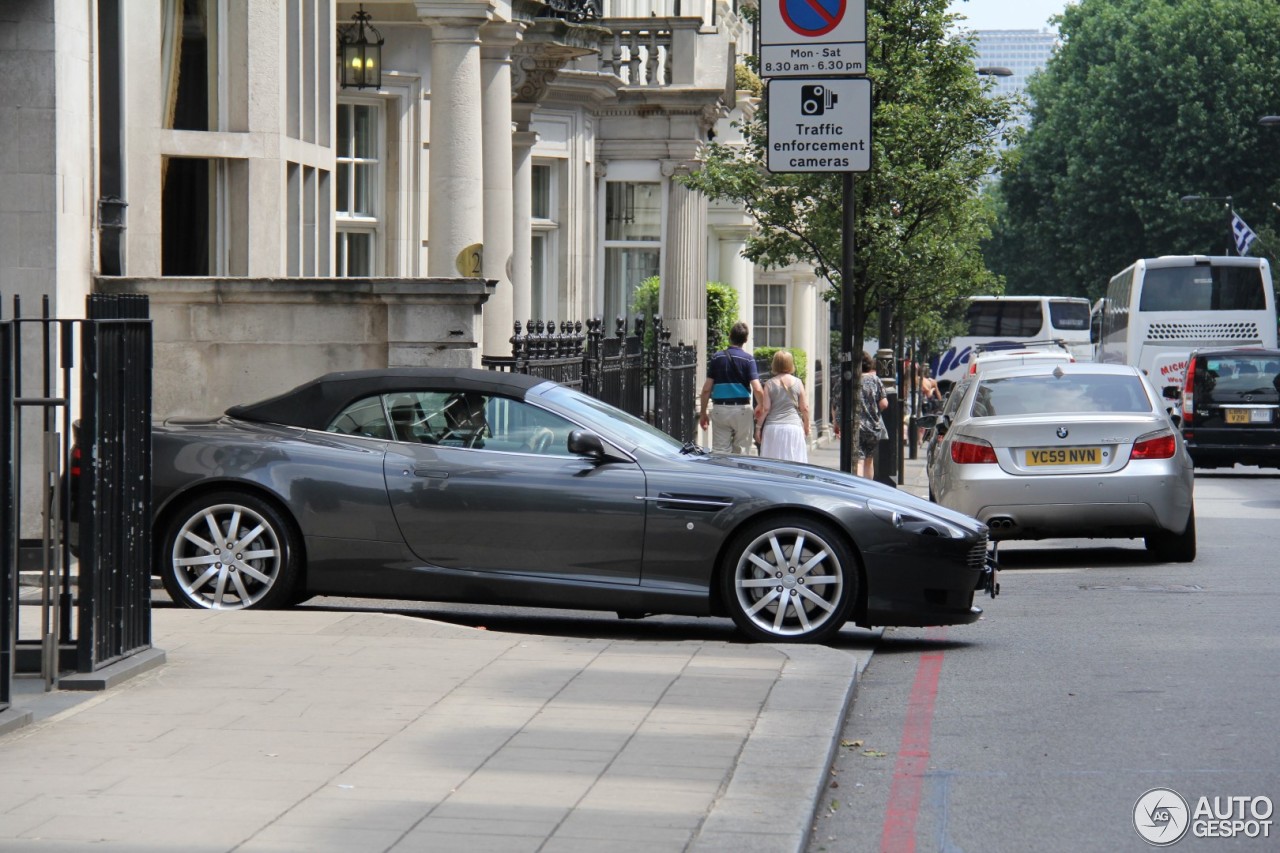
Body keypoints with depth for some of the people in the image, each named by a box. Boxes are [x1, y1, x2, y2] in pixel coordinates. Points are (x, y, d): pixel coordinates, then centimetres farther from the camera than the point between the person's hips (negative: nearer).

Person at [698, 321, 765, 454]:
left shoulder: (716, 358, 2)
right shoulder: (748, 359, -4)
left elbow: (706, 389, 0)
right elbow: (757, 390, -12)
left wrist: (702, 413, 8)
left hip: (720, 410, 1)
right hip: (742, 410, -1)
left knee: (720, 452, 2)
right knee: (741, 453, 6)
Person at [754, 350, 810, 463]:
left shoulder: (770, 384, 0)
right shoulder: (797, 382, 2)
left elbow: (765, 409, -3)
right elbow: (804, 408, 3)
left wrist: (758, 427, 6)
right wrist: (806, 427, 15)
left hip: (773, 428, 0)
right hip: (794, 427, 0)